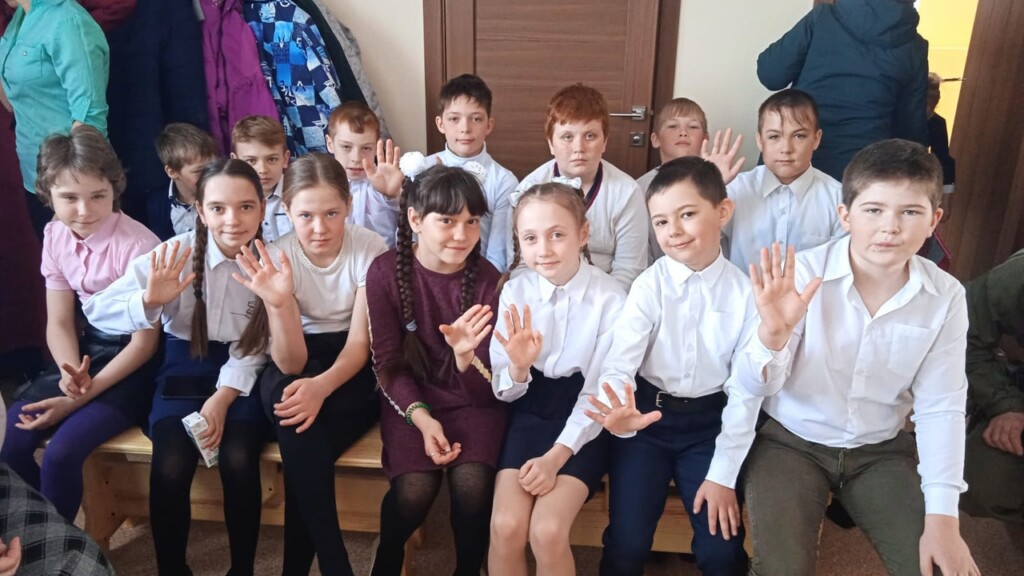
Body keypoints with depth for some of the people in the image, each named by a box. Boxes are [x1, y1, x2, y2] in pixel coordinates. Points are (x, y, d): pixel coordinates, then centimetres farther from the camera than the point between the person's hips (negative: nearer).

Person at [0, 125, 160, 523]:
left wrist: (83, 395, -19)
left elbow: (145, 342, -16)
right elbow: (60, 322, 2)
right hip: (86, 351, 6)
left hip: (133, 362, -6)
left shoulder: (138, 245, -20)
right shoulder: (55, 237, -1)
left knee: (62, 452, -22)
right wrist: (71, 374, -18)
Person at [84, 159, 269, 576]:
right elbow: (97, 310, -15)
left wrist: (222, 398, -18)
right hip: (185, 367, 1)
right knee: (171, 468, -21)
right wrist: (149, 301, -33)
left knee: (238, 460, -23)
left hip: (243, 373, 0)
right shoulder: (176, 254, -12)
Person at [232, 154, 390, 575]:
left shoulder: (370, 250, -16)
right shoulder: (277, 257, -15)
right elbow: (291, 364, -20)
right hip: (301, 359, 1)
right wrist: (278, 302, -39)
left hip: (355, 370, -1)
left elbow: (360, 344, -16)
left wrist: (322, 385, -36)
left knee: (300, 444, -30)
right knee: (290, 406, -34)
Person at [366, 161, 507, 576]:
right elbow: (387, 362, -6)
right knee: (414, 489, -22)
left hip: (471, 397, 0)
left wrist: (466, 356, -36)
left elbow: (482, 389, -14)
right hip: (411, 394, 0)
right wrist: (422, 417, -20)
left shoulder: (487, 279, -13)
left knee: (472, 485, -25)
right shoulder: (386, 271, -12)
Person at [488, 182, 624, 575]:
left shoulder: (610, 298, -13)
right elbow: (504, 391, 0)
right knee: (506, 526, -17)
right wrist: (518, 368, -24)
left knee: (547, 531, -19)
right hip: (530, 414, 3)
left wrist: (557, 455, -17)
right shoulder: (513, 292, -4)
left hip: (583, 422, -2)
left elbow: (598, 392, -8)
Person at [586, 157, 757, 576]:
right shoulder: (649, 286, -11)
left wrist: (723, 474, -7)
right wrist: (621, 414, -42)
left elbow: (745, 389, -4)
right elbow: (619, 363, -19)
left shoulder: (745, 293, -7)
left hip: (709, 422, 1)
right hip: (648, 417, -1)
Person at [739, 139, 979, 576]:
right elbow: (754, 387, -17)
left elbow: (941, 407, -3)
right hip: (791, 440, -3)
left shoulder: (946, 298, -9)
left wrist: (943, 515, -9)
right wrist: (773, 334, -39)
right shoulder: (802, 275, -19)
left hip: (881, 449, 3)